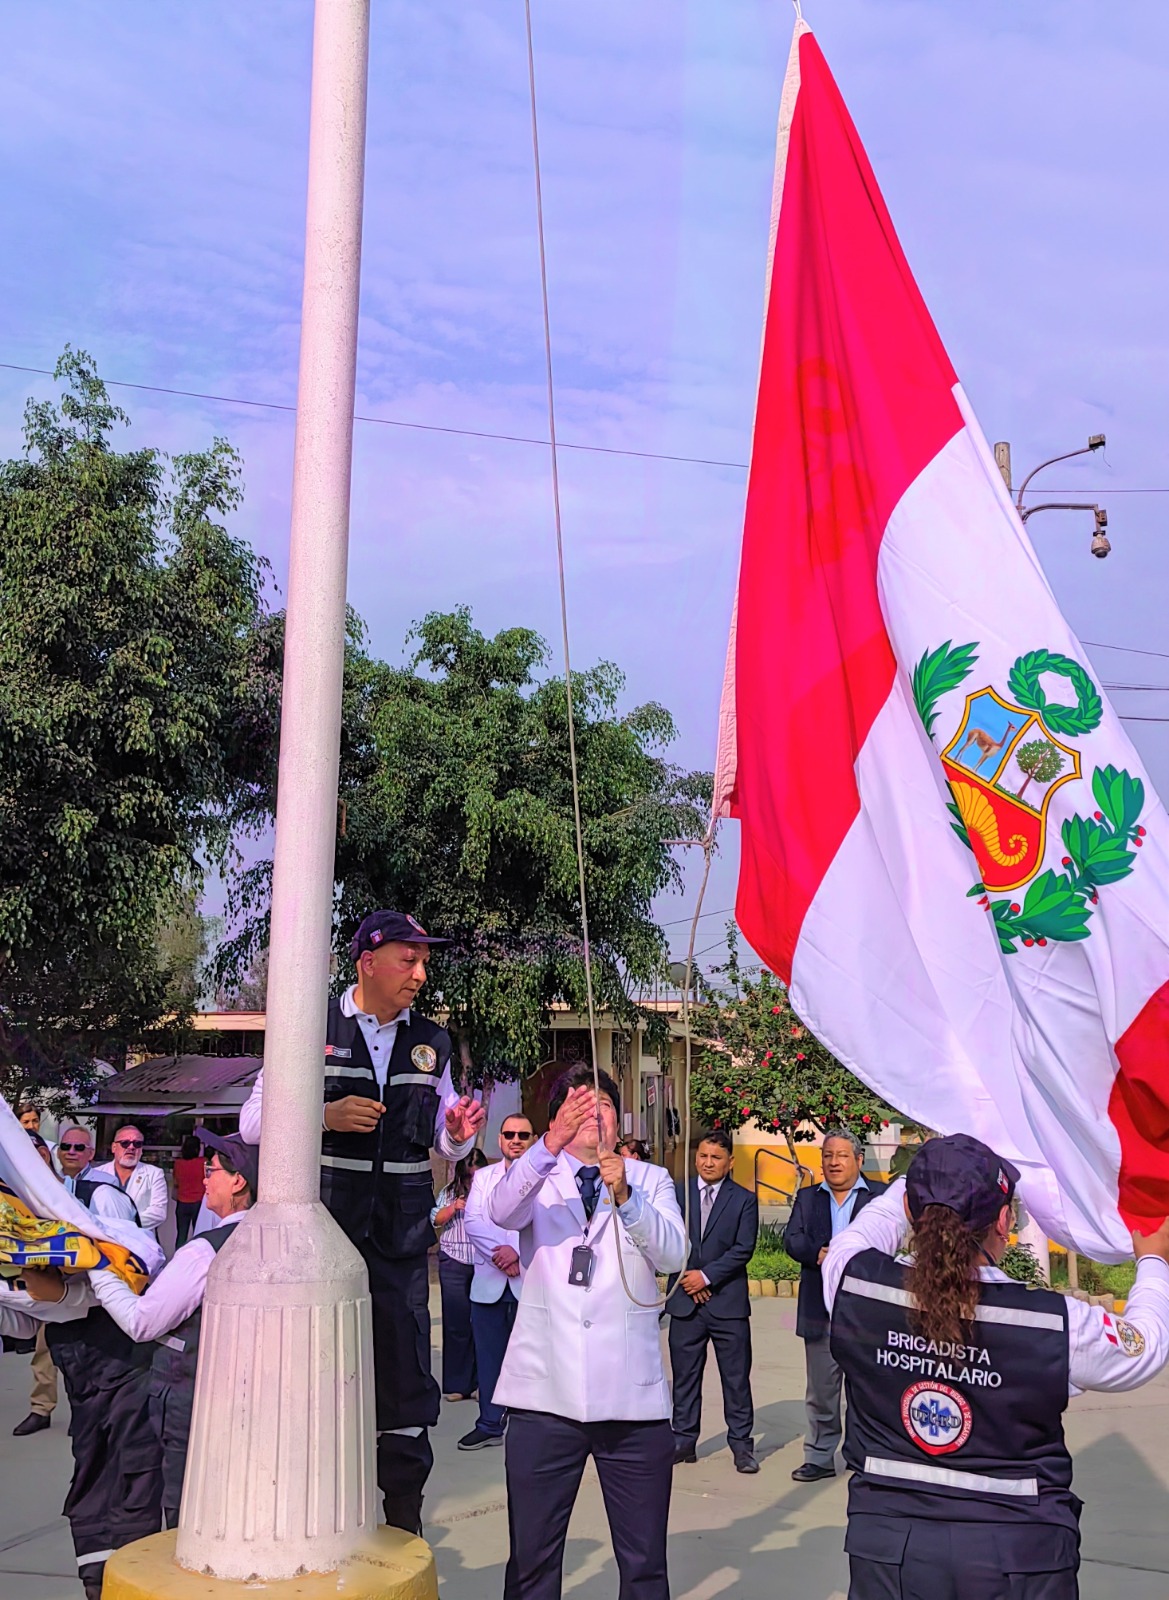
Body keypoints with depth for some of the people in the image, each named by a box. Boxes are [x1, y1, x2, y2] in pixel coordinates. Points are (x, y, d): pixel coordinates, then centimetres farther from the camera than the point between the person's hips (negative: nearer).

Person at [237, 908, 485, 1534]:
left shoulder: (432, 1042, 10)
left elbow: (446, 1144, 16)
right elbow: (253, 1123, -3)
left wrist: (458, 1132, -8)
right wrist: (327, 1115, -18)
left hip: (401, 1235, 3)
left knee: (405, 1371, 4)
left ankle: (405, 1520, 17)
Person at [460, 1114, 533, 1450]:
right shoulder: (483, 1177, 14)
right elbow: (473, 1222, 2)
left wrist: (519, 1254, -16)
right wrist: (499, 1254, -12)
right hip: (489, 1281, 3)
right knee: (488, 1356, 8)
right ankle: (490, 1425, 18)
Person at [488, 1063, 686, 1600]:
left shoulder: (650, 1180, 10)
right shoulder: (538, 1177, 9)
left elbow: (674, 1255, -7)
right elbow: (501, 1211, -14)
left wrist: (625, 1195, -24)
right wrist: (551, 1144, -30)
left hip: (632, 1396, 0)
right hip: (545, 1394, 0)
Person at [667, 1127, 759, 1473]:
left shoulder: (744, 1200, 3)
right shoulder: (678, 1193, 7)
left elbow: (743, 1249, -5)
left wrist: (706, 1275, -12)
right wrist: (687, 1278, -7)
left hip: (728, 1301, -1)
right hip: (685, 1301, 2)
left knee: (736, 1377, 3)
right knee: (684, 1375, 8)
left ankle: (741, 1444, 12)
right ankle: (683, 1440, 18)